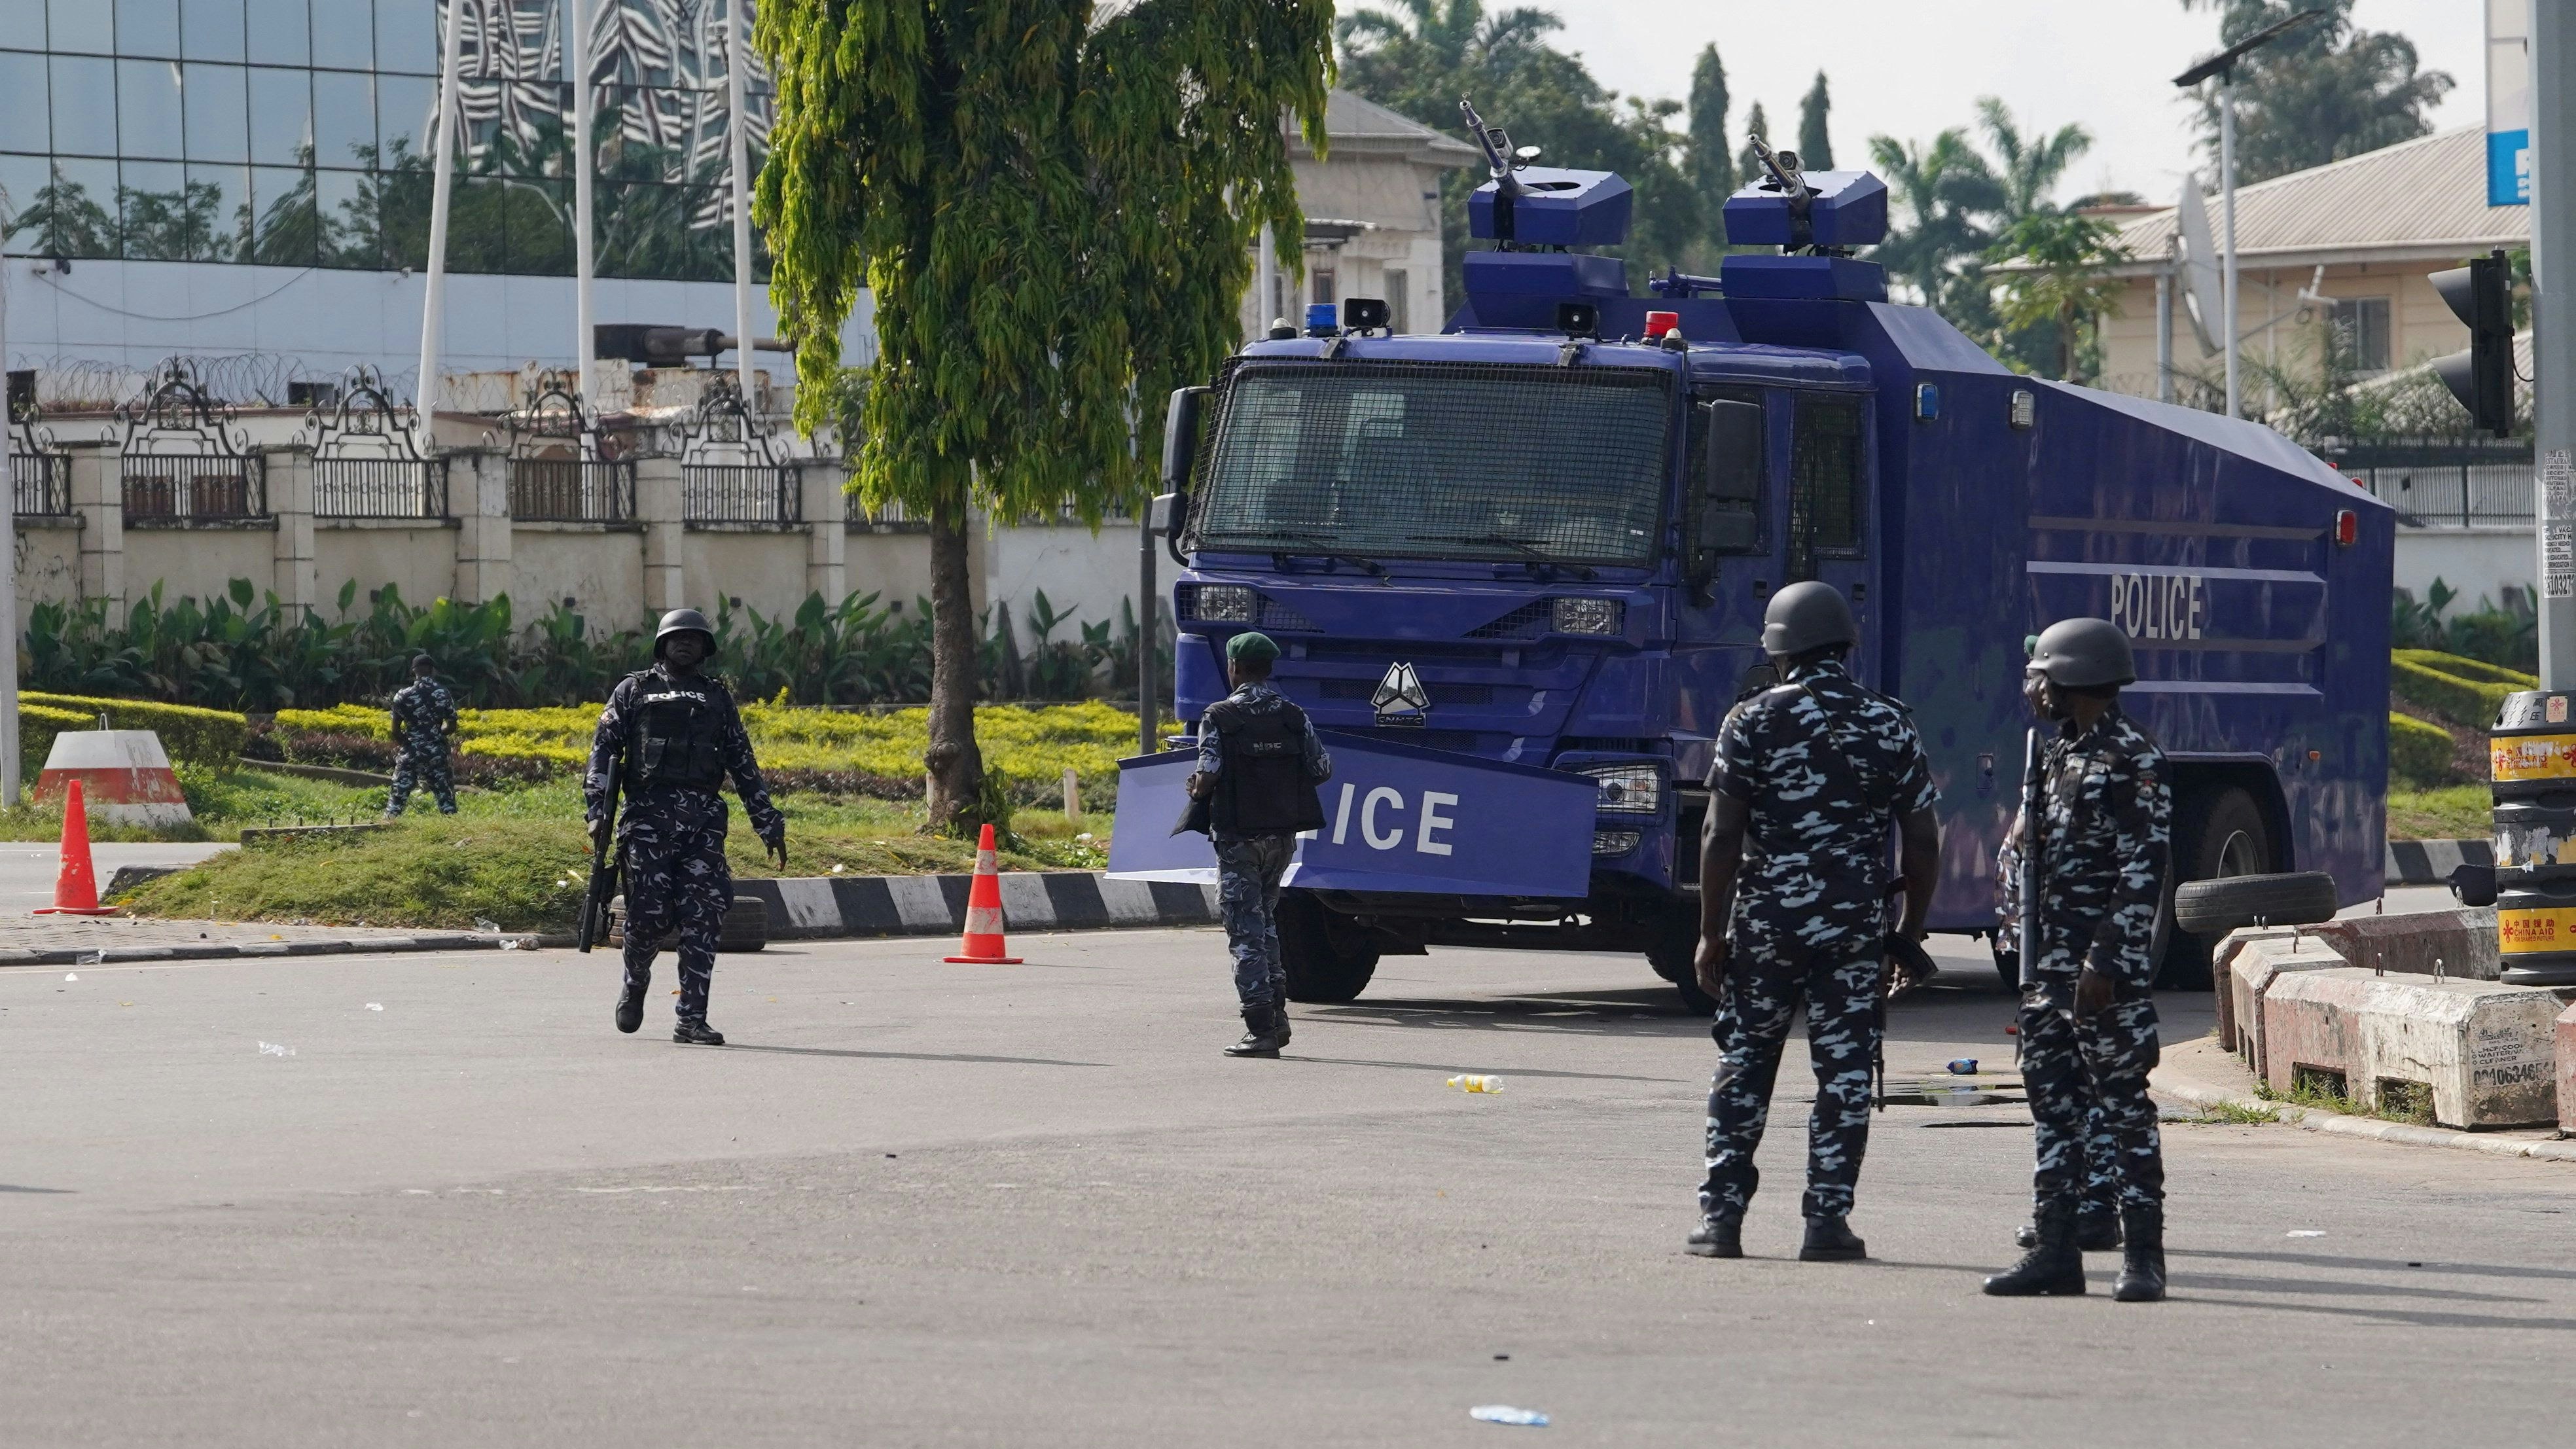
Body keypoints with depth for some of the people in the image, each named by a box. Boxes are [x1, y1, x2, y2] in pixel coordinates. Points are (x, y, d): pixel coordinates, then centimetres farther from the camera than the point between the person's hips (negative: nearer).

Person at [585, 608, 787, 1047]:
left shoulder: (718, 697, 20)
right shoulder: (634, 691, 12)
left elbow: (744, 766, 20)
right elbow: (604, 751, 5)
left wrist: (769, 825, 15)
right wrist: (597, 810, -9)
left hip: (703, 820, 2)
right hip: (649, 815, -2)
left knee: (704, 918, -9)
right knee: (650, 913, -7)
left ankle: (692, 1021, -7)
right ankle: (635, 984, 24)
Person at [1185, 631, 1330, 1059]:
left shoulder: (1219, 718, -9)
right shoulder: (1293, 716, 3)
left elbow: (1208, 775, -18)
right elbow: (1322, 769, 2)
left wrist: (1196, 791, 5)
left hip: (1238, 835, -5)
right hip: (1283, 834, 5)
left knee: (1245, 929, -2)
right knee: (1265, 919, 21)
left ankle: (1261, 1027, -8)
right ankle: (1276, 1014, 16)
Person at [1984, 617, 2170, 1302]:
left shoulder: (2133, 760, -11)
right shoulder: (2061, 755, 17)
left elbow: (2143, 874, -16)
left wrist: (2106, 962, -21)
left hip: (2106, 971, -9)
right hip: (2051, 969, 9)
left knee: (2124, 1107, -5)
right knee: (2051, 1104, 8)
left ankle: (2142, 1256, -3)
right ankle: (2055, 1251, 12)